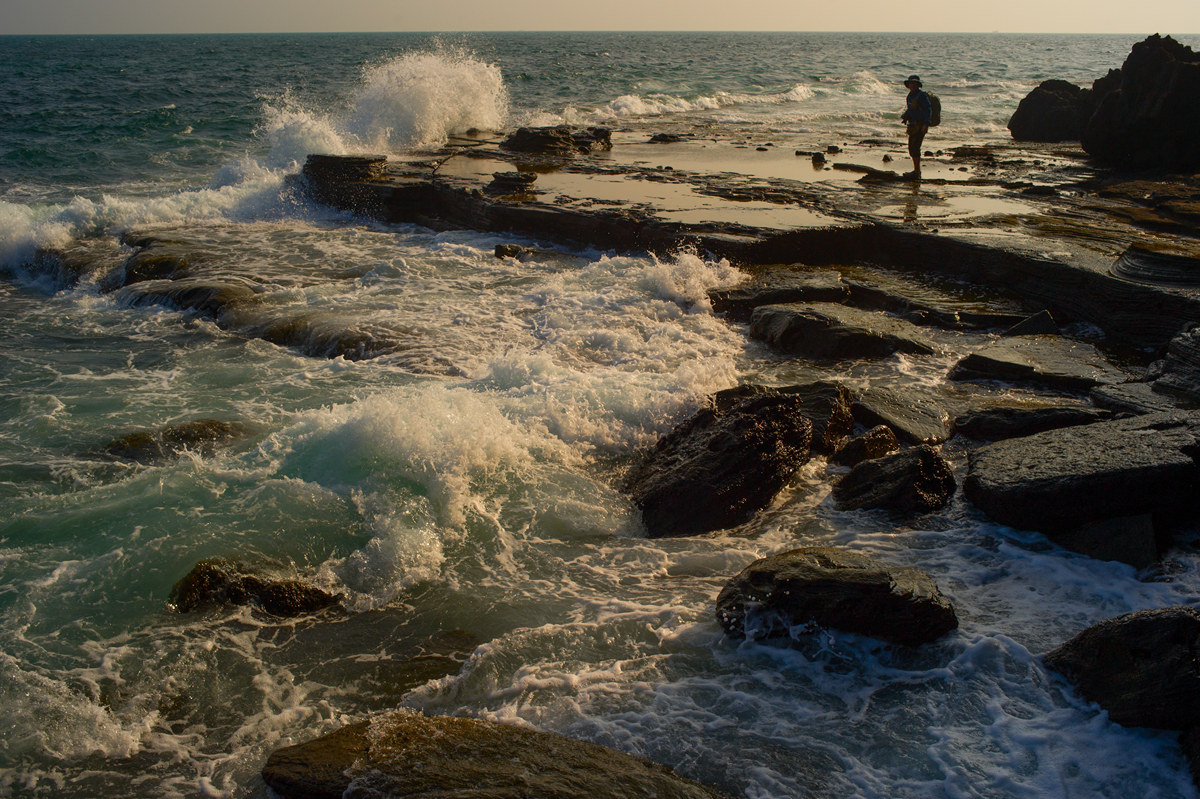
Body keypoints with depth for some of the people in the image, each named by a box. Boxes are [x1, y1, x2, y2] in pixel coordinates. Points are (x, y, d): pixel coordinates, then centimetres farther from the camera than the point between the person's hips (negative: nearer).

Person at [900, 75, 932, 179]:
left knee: (915, 148, -13)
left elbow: (928, 110, -18)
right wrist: (905, 115, 9)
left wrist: (926, 124, -27)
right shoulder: (910, 95, 14)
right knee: (912, 148, 16)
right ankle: (916, 171, 26)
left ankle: (917, 173, -11)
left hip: (920, 126, -10)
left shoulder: (922, 96, -13)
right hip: (914, 125, 10)